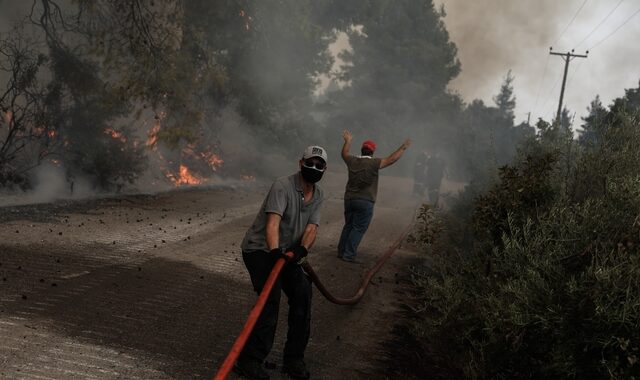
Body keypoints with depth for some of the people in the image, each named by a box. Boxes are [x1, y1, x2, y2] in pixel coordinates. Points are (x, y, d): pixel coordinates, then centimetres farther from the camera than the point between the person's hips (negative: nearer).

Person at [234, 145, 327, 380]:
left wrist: (302, 249, -29)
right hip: (259, 248, -7)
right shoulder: (283, 187, -20)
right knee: (271, 297, -23)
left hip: (288, 252, 7)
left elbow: (311, 229, -8)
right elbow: (273, 222, -32)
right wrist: (275, 251, -48)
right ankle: (249, 361, -17)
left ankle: (293, 359, 5)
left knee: (303, 292, -7)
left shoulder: (318, 196, 4)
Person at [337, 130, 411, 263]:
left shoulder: (352, 161, 3)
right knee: (359, 229, -1)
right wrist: (403, 148, 1)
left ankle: (341, 251, 20)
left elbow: (344, 153, 25)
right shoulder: (373, 163, -11)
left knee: (348, 226, 17)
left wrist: (348, 141, 41)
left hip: (349, 199, 6)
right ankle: (349, 255, -5)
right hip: (365, 201, -6)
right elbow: (391, 159, -11)